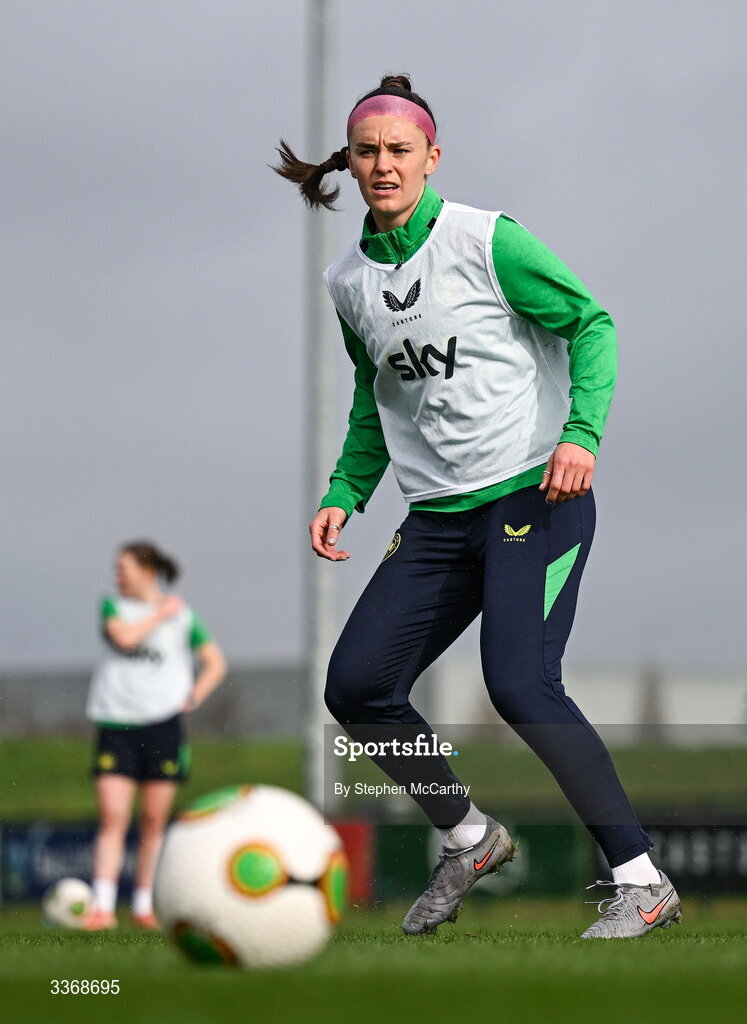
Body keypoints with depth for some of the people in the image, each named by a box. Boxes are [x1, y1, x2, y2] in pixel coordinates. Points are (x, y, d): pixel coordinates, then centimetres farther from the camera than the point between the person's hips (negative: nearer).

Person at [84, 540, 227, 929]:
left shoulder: (182, 615, 6)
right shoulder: (113, 605, 7)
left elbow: (215, 663, 12)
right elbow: (124, 636, -13)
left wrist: (194, 697, -1)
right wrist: (161, 615, -5)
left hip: (162, 724, 0)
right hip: (116, 723, 0)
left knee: (154, 822, 3)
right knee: (112, 817, -10)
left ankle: (143, 905, 12)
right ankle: (102, 906, -15)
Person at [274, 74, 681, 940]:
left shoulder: (488, 241, -8)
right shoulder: (349, 282, 10)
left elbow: (591, 324, -4)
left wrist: (581, 431, -18)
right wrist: (344, 496, 11)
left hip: (534, 495, -6)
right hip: (437, 519, 7)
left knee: (520, 685, -23)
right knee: (356, 687, -3)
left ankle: (641, 882, -14)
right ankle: (468, 839, 19)